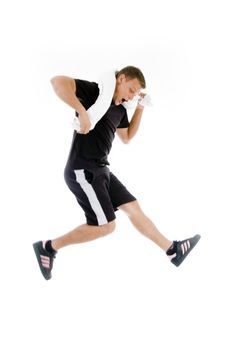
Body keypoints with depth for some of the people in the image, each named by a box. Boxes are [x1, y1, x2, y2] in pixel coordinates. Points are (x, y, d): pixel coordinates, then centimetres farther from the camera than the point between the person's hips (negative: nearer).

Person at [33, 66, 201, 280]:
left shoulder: (120, 109, 15)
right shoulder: (94, 91, -11)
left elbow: (126, 138, 30)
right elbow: (58, 81, -25)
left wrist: (140, 108, 19)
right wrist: (82, 111, -35)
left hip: (101, 171, 9)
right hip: (83, 171, -9)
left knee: (134, 208, 11)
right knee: (106, 225, -10)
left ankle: (173, 250, 20)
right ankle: (49, 247, 1)